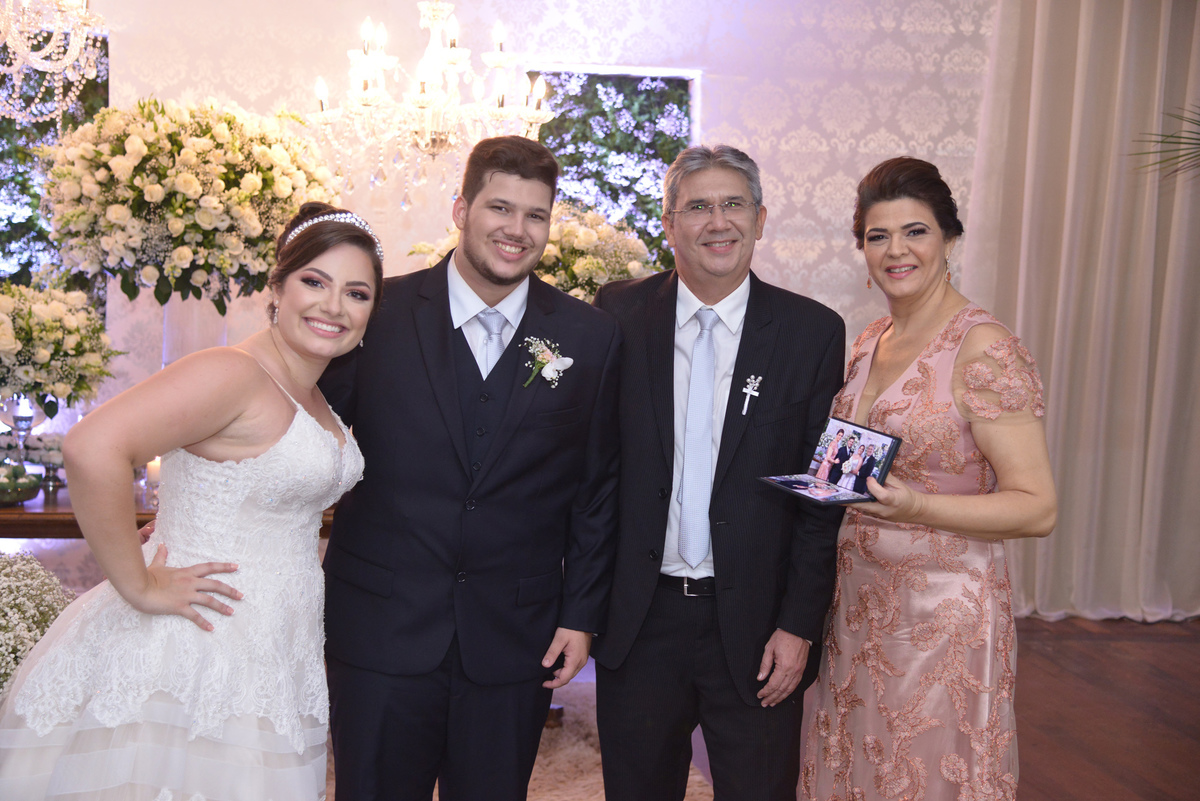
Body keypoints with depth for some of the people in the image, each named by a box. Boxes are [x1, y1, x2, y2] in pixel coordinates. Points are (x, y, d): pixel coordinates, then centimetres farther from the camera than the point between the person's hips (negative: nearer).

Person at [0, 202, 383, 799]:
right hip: (194, 656, -8)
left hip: (263, 663, 8)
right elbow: (92, 447, -30)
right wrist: (137, 586, -23)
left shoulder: (314, 399, 10)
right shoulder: (234, 373, -18)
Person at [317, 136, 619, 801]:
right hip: (381, 631, -1)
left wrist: (582, 614, 3)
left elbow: (597, 487, 5)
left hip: (515, 643, 1)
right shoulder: (379, 311, -3)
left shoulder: (590, 338, 1)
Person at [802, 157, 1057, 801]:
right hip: (858, 601, 7)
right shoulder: (869, 340, 7)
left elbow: (1037, 507, -18)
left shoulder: (985, 349, -15)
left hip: (943, 612, -7)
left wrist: (917, 508, -31)